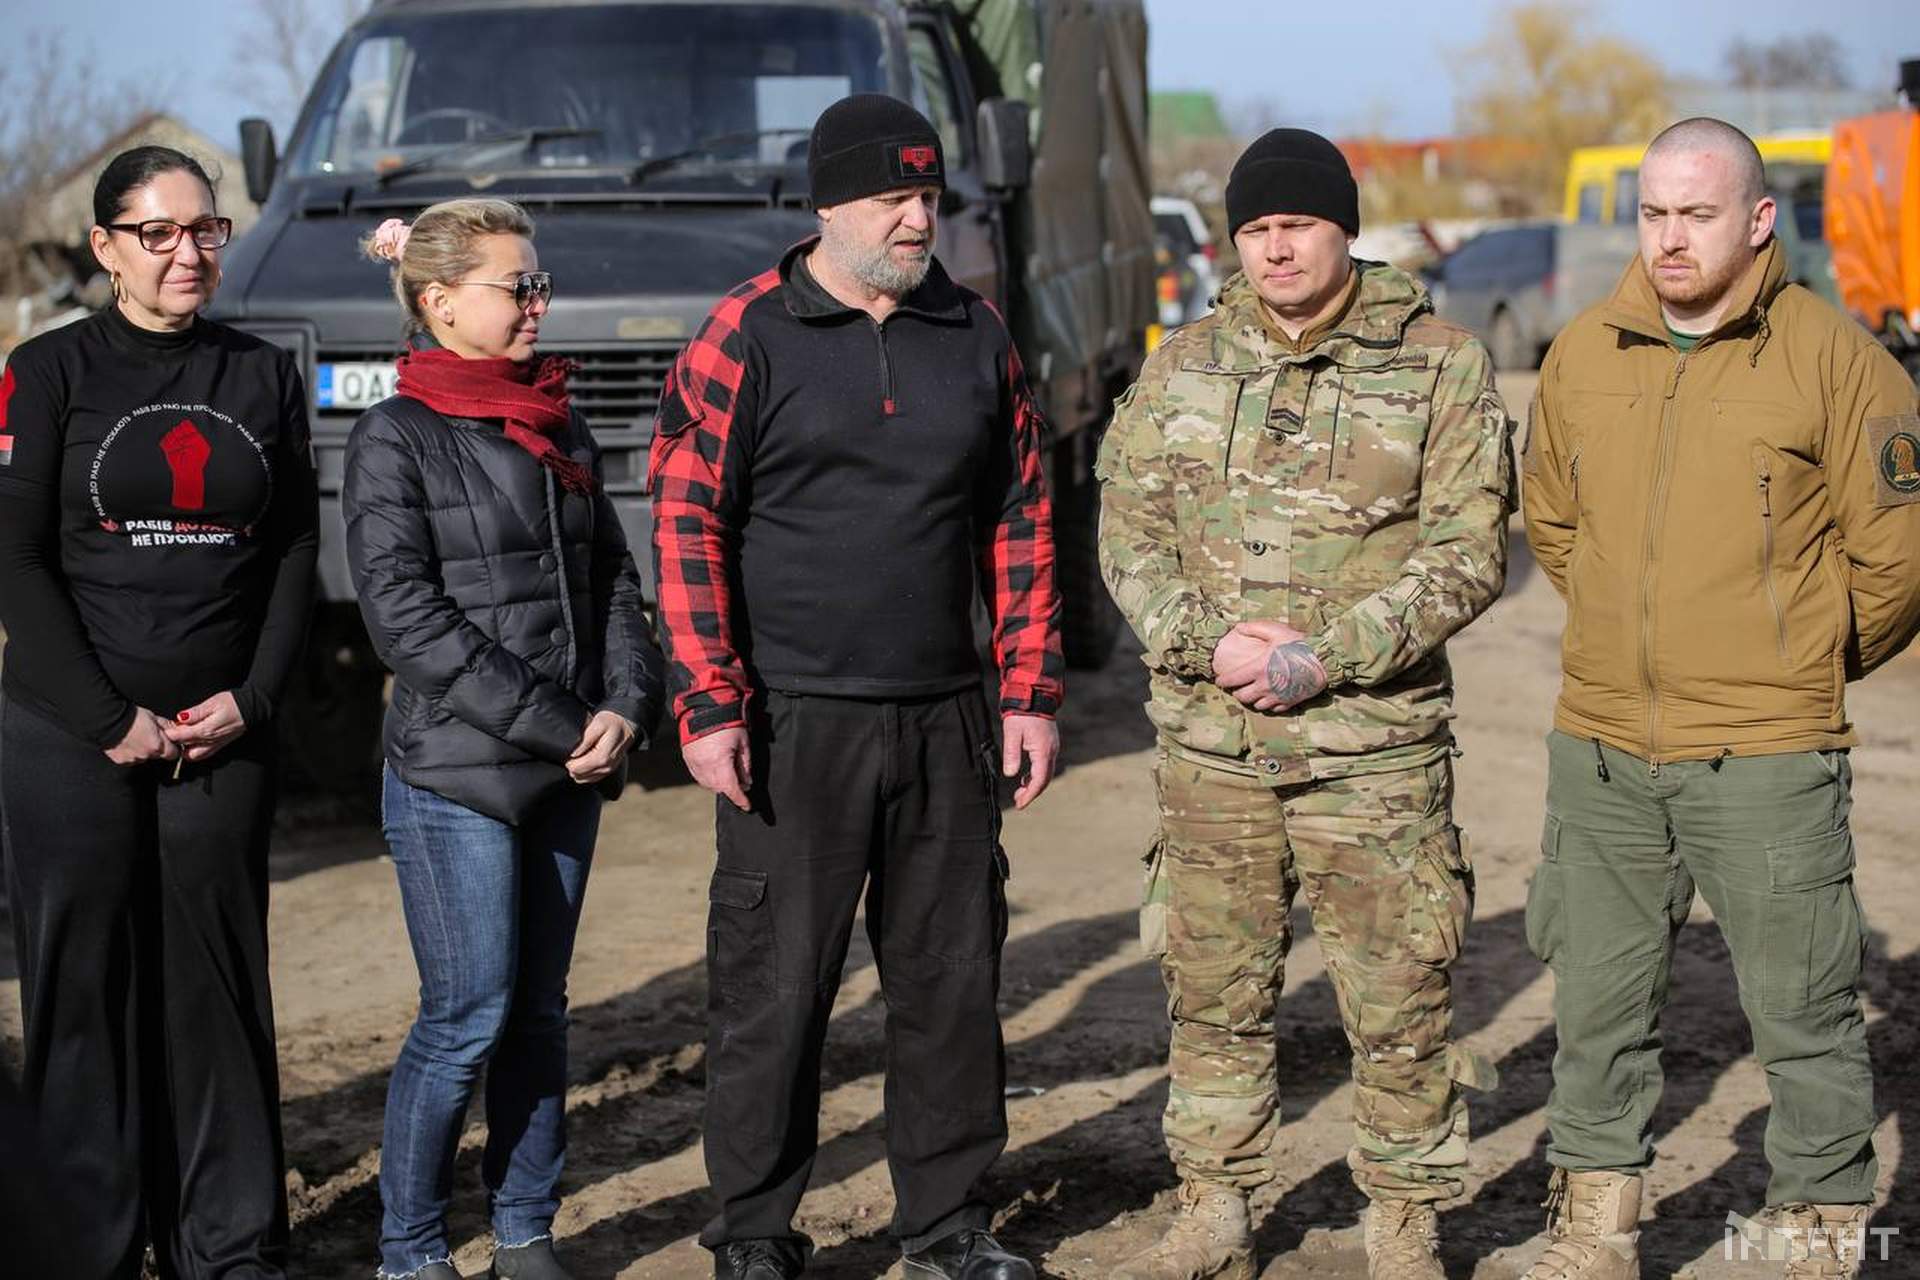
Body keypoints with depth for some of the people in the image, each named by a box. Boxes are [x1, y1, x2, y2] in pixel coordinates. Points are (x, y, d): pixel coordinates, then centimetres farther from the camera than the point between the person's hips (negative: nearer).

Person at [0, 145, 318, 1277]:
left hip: (223, 738, 3)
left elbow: (296, 556, 10)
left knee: (219, 984, 5)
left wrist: (251, 698, -4)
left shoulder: (265, 377, 11)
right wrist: (111, 719, -11)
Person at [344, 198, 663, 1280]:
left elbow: (615, 583, 14)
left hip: (570, 772, 6)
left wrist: (626, 710, -4)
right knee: (468, 1019, -5)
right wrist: (554, 726, -16)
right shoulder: (398, 438, -6)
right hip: (456, 780, -6)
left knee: (541, 1012, 11)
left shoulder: (564, 431, 14)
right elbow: (408, 616, -13)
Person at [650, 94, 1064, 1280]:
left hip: (946, 724, 4)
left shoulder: (977, 336, 9)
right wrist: (709, 708, -11)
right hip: (794, 725, -4)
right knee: (774, 989, 2)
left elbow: (1021, 523, 12)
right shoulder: (746, 337, -4)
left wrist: (1032, 694, 7)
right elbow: (686, 525, -5)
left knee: (953, 978, 10)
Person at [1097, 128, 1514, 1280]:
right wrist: (1208, 640, -12)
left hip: (1373, 745, -3)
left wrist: (1327, 656, -16)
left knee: (1400, 999, 3)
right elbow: (1129, 529, 6)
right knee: (1215, 990, 11)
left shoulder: (1440, 365, -2)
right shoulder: (1185, 365, 9)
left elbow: (1467, 551, -7)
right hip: (1211, 745, 3)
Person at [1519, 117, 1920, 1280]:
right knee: (1599, 999, 14)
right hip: (1600, 749, 5)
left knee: (1803, 1010, 3)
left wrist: (1808, 668, 8)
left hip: (1766, 758, -4)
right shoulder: (1582, 357, 5)